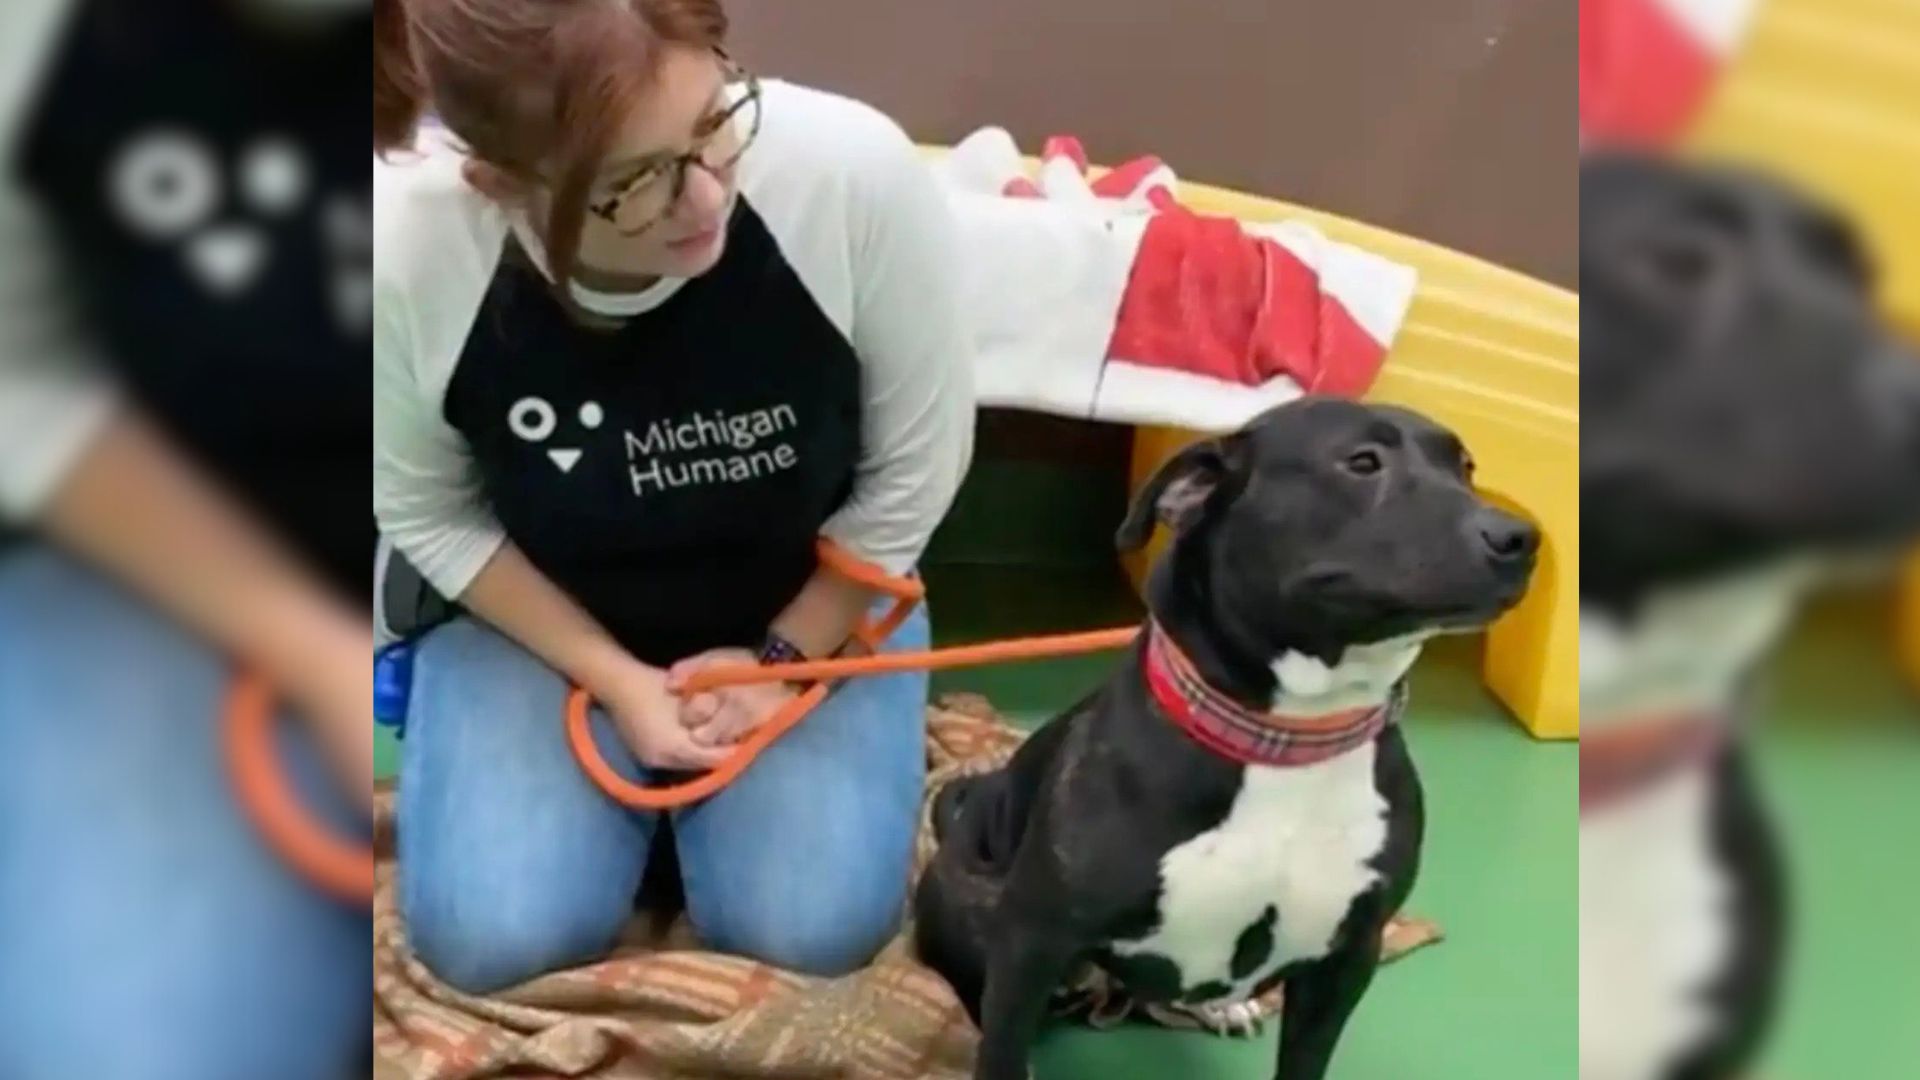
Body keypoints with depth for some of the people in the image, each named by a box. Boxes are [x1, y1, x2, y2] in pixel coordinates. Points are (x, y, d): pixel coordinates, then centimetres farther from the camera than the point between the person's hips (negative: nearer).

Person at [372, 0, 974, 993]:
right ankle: (638, 766, 18)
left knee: (810, 931, -12)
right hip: (541, 615, 1)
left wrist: (782, 656, -10)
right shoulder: (402, 247, -29)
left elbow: (915, 469, -14)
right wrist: (614, 681, -13)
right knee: (494, 939, -13)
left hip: (813, 601, 0)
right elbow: (429, 514, -9)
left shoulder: (855, 170, -31)